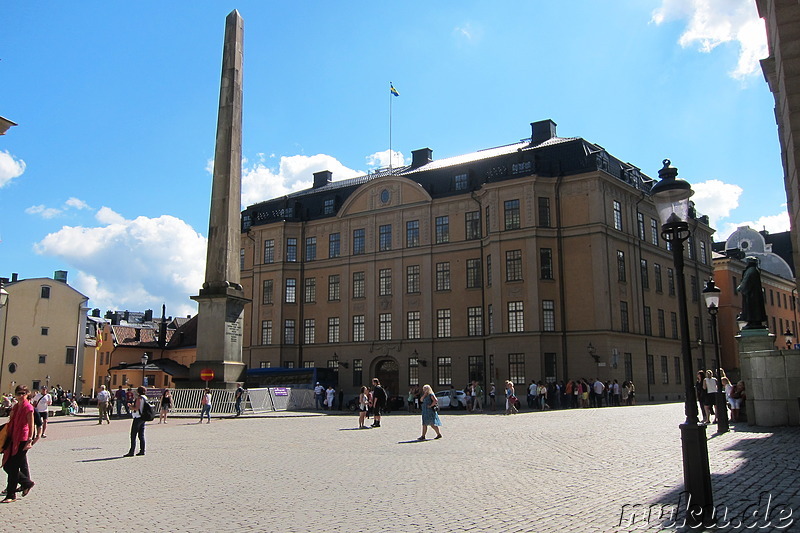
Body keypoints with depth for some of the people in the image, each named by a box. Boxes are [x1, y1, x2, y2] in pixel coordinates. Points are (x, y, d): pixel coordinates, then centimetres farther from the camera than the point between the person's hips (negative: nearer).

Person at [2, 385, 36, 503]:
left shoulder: (28, 407, -9)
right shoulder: (15, 407, 14)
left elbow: (31, 425, -12)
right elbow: (12, 424, 19)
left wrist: (30, 440, -18)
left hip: (22, 440, -8)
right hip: (13, 439, 8)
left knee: (13, 467, -5)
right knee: (7, 466, 8)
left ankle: (11, 495, 4)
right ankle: (27, 483, 24)